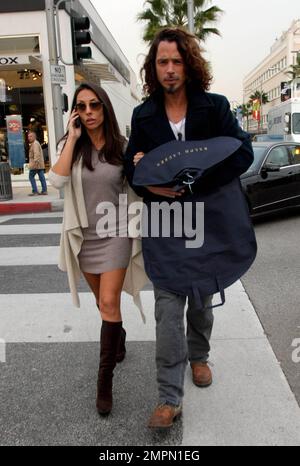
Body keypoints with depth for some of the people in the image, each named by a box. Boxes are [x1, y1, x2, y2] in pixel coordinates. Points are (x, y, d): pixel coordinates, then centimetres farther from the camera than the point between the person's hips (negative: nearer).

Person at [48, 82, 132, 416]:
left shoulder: (121, 146, -3)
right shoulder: (70, 146, -1)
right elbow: (57, 180, -20)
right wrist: (72, 139, -18)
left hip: (115, 233, -2)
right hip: (83, 235, 2)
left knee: (108, 303, -9)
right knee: (103, 300, 18)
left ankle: (105, 379, 2)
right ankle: (119, 335, 47)